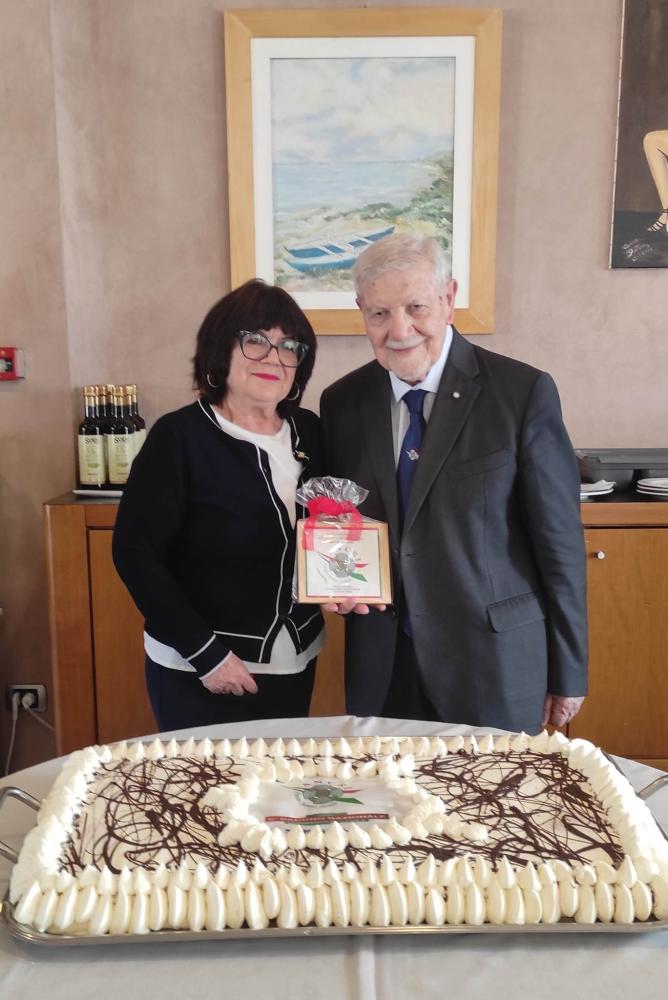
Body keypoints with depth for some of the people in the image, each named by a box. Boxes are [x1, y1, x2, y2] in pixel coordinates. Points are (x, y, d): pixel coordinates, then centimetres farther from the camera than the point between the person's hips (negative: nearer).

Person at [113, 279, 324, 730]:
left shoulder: (309, 432, 0)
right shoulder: (180, 436, -14)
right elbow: (136, 553, -15)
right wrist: (204, 651, -17)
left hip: (295, 662, 5)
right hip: (197, 672, -5)